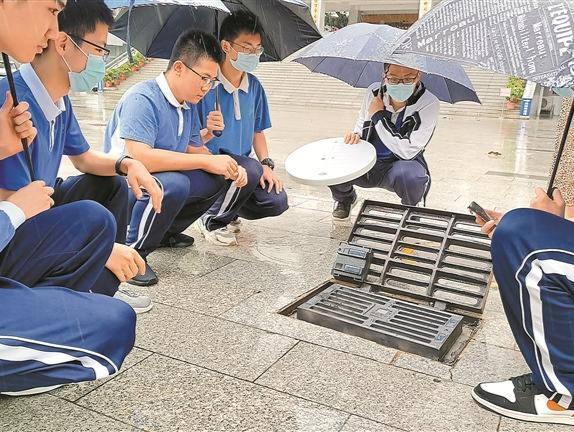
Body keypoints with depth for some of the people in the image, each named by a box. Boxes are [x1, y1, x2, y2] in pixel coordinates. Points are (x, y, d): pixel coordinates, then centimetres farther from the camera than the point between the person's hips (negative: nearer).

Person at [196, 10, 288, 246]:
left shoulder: (254, 85, 4)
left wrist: (266, 164, -3)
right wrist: (207, 133, -35)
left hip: (242, 164, 6)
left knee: (277, 202, -15)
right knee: (249, 170, -34)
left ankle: (228, 209, 16)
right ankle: (212, 221, -6)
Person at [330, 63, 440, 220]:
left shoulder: (429, 104, -19)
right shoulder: (374, 91, -6)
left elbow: (408, 151, -25)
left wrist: (378, 116, -20)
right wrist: (357, 134, -9)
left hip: (403, 163, -4)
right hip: (367, 162, 4)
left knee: (407, 176, -39)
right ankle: (345, 198, 16)